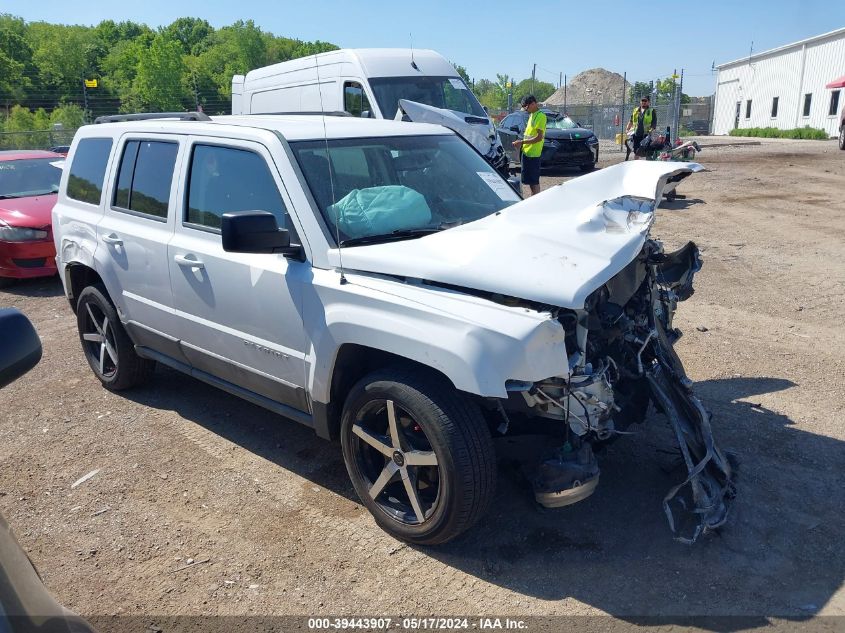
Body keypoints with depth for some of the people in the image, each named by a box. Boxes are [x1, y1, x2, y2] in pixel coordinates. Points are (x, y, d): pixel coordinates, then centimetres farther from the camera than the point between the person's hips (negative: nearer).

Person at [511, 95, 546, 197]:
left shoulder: (540, 116, -14)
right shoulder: (532, 115, 16)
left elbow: (539, 137, -19)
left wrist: (522, 142, -17)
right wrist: (521, 141, 9)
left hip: (533, 153, -9)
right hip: (526, 152, 9)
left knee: (534, 181, -6)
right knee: (529, 180, 14)